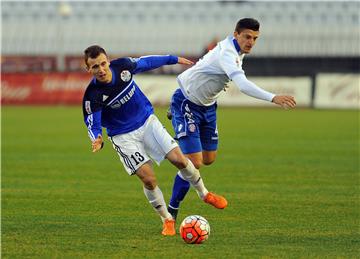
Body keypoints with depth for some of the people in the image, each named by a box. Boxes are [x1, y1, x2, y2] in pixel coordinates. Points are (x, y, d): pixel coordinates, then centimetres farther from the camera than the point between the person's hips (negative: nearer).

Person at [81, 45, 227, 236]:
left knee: (179, 159, -6)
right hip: (124, 137, -3)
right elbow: (92, 124, -22)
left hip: (147, 121, 3)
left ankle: (204, 194, 21)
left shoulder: (122, 66, -16)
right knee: (148, 179, -13)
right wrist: (97, 140, -46)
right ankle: (167, 220, 10)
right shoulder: (93, 95, -27)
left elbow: (144, 63, 4)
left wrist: (174, 59, 16)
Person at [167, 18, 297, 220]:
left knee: (209, 159, 18)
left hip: (207, 106, 9)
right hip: (187, 103, -9)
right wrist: (273, 98, -59)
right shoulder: (227, 54, -34)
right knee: (194, 163, -16)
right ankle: (172, 210, 0)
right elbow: (243, 85, -49)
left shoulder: (237, 51, -3)